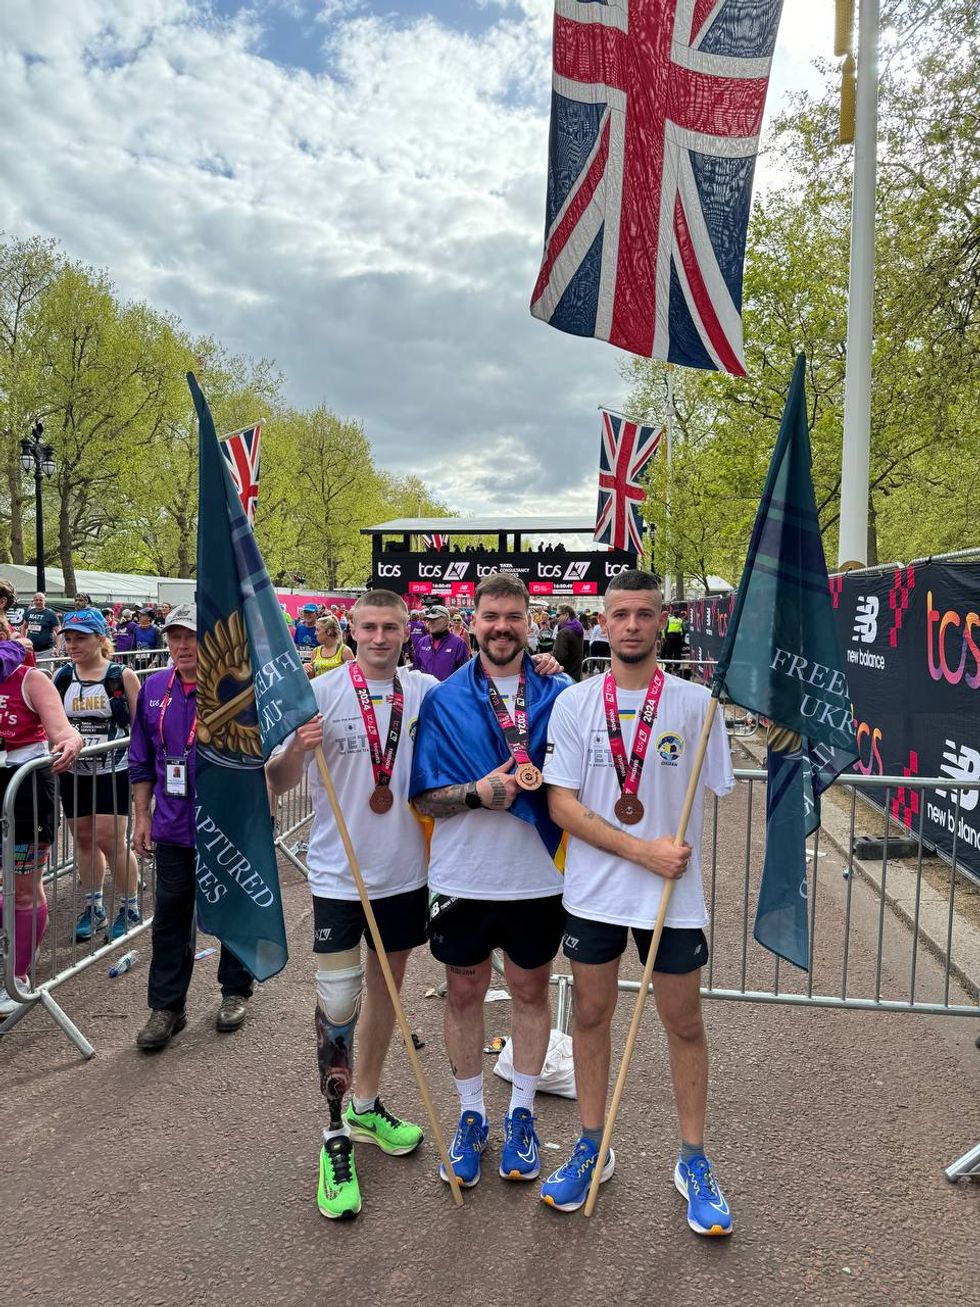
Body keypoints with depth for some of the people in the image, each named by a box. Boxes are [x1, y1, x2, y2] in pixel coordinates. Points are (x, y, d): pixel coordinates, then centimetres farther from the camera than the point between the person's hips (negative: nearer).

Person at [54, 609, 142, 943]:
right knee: (84, 840, 11)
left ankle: (130, 908, 14)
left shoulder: (123, 676, -7)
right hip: (74, 773, 4)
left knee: (111, 840, -5)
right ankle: (94, 909, 27)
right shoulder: (61, 677, 3)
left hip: (114, 771, -4)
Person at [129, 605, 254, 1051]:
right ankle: (166, 1007, 23)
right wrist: (142, 816, 9)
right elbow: (142, 760, 11)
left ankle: (235, 991, 32)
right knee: (170, 915, 10)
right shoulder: (153, 688, 3)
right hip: (174, 826, 4)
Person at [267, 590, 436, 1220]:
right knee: (338, 1004, -2)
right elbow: (278, 783, -10)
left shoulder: (427, 691, -2)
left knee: (385, 986, 18)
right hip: (339, 874, -4)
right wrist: (295, 749, -32)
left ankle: (367, 1105, 40)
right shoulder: (321, 693, -11)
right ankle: (337, 1138, 19)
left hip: (405, 870, 4)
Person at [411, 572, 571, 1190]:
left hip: (538, 877, 0)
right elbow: (425, 796, -4)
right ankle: (472, 1114, 36)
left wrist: (542, 781, -19)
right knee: (464, 993, 14)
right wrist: (478, 792, -22)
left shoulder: (560, 694, -3)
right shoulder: (443, 700, -3)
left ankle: (521, 1114, 37)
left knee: (531, 991, 15)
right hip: (464, 877, 0)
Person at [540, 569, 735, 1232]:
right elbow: (561, 803, -7)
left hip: (675, 892, -1)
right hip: (593, 891, 1)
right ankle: (592, 1149, 35)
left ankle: (694, 1163, 32)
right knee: (592, 1015, 14)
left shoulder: (696, 701, -6)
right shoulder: (574, 702, -3)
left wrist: (679, 850, -5)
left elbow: (714, 796, 3)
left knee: (685, 1024, 11)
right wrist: (640, 850, -15)